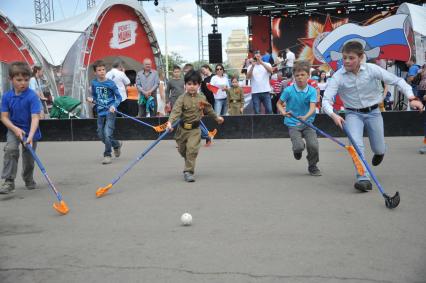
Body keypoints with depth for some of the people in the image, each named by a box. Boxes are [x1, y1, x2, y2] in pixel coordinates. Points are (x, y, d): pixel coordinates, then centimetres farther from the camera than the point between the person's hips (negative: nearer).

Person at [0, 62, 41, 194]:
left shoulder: (32, 96, -19)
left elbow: (35, 117, -25)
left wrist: (30, 136, -37)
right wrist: (15, 129, -22)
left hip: (30, 131, -1)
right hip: (14, 129, 1)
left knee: (28, 157, 9)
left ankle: (29, 180, 37)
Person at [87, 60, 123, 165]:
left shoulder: (110, 83, -9)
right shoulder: (94, 83, 2)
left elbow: (119, 97, -4)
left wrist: (114, 106, -19)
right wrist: (91, 99, -7)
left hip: (110, 111, -5)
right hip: (100, 112, 5)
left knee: (107, 134, -13)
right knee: (101, 135, 12)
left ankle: (107, 155, 4)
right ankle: (117, 145, 37)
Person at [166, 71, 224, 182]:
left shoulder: (202, 98, 1)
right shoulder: (182, 98, -10)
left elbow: (208, 109, 19)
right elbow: (176, 111, -23)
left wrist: (216, 117, 30)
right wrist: (170, 122, -39)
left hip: (195, 129, 0)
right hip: (183, 128, 0)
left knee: (192, 149, -15)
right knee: (182, 150, 13)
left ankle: (188, 171, -8)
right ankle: (189, 164, 42)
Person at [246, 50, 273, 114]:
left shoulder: (266, 64, 8)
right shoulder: (251, 67, 8)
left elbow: (271, 71, -13)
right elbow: (248, 77, -7)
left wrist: (261, 62, -24)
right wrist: (253, 66, -19)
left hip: (266, 91, 0)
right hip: (255, 92, 0)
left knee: (269, 110, -3)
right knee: (257, 112, 1)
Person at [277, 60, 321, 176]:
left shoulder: (312, 91, -6)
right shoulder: (288, 90, -8)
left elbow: (312, 107, -18)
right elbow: (279, 103, 5)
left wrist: (305, 117, -37)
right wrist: (283, 112, -15)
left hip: (307, 123, 1)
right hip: (293, 124, -1)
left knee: (313, 145, -17)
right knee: (299, 146, -20)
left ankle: (312, 166, 14)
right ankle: (297, 151, 22)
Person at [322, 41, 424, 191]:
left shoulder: (372, 69, -15)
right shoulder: (338, 77, -16)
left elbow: (397, 80, -10)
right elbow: (326, 100, -21)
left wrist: (411, 98, -21)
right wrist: (333, 115, -40)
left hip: (373, 112, 1)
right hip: (353, 114, -1)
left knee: (379, 150, 8)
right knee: (356, 144, -25)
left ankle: (379, 152, 47)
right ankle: (363, 179, -20)